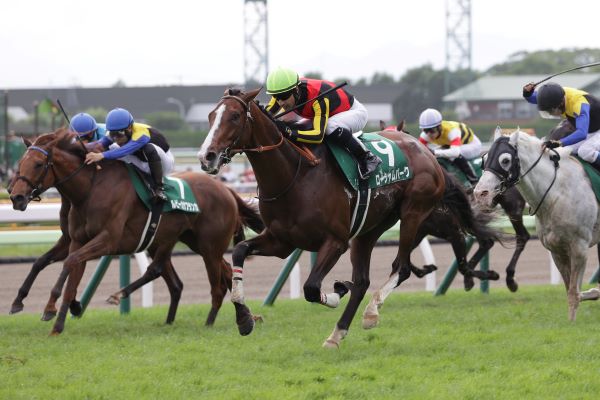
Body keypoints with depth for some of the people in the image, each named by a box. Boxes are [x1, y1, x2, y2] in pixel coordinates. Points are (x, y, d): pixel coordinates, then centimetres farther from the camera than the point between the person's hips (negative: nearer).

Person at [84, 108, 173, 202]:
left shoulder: (141, 134, -37)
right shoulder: (115, 133, -16)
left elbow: (125, 151, -52)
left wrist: (101, 155, -64)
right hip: (145, 166, 7)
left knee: (150, 148, -39)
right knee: (113, 149, -6)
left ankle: (159, 188, -30)